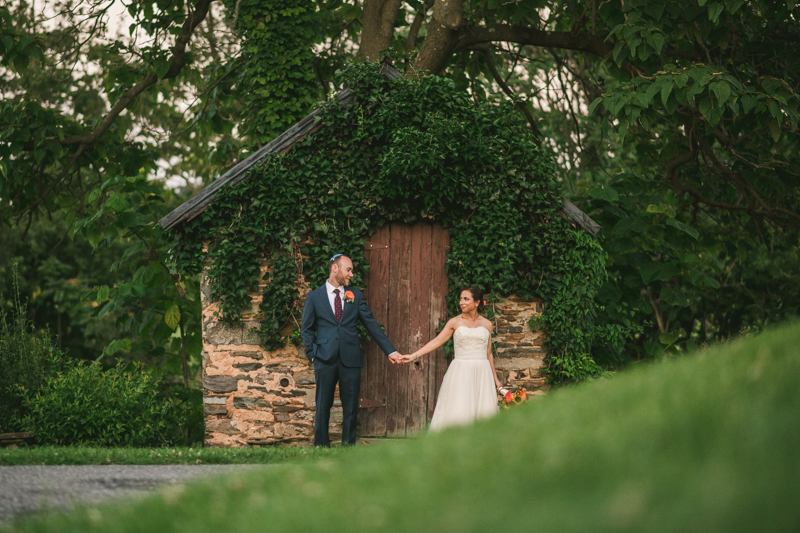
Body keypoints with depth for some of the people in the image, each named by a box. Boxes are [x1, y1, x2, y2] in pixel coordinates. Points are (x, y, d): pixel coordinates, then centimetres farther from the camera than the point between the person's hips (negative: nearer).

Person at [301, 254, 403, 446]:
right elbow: (307, 329, 8)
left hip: (350, 359, 2)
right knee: (323, 406, 2)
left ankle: (348, 445, 8)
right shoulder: (314, 297, 5)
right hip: (325, 360, -2)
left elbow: (372, 325, 10)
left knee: (351, 406, 2)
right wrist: (312, 355, -2)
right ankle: (321, 446, 9)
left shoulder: (356, 296, 11)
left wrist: (390, 351, 5)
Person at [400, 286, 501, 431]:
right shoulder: (455, 322, 4)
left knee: (483, 412, -4)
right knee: (457, 413, -10)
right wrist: (413, 356, -9)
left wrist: (495, 378, 17)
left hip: (481, 372, 2)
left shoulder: (486, 324, 10)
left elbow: (488, 354, 16)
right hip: (461, 373, -2)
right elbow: (436, 341, 0)